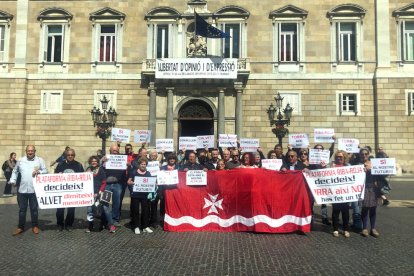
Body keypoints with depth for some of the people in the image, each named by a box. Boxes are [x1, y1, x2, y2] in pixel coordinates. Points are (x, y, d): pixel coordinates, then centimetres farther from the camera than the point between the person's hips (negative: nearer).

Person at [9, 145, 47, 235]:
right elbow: (15, 171, 17)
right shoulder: (20, 160, 7)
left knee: (34, 209, 8)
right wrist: (13, 180, 4)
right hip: (22, 189, 2)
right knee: (22, 209, 10)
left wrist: (39, 171, -19)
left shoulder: (40, 160, 1)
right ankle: (20, 227, 21)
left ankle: (35, 226, 20)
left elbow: (45, 171, 0)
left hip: (34, 190, -2)